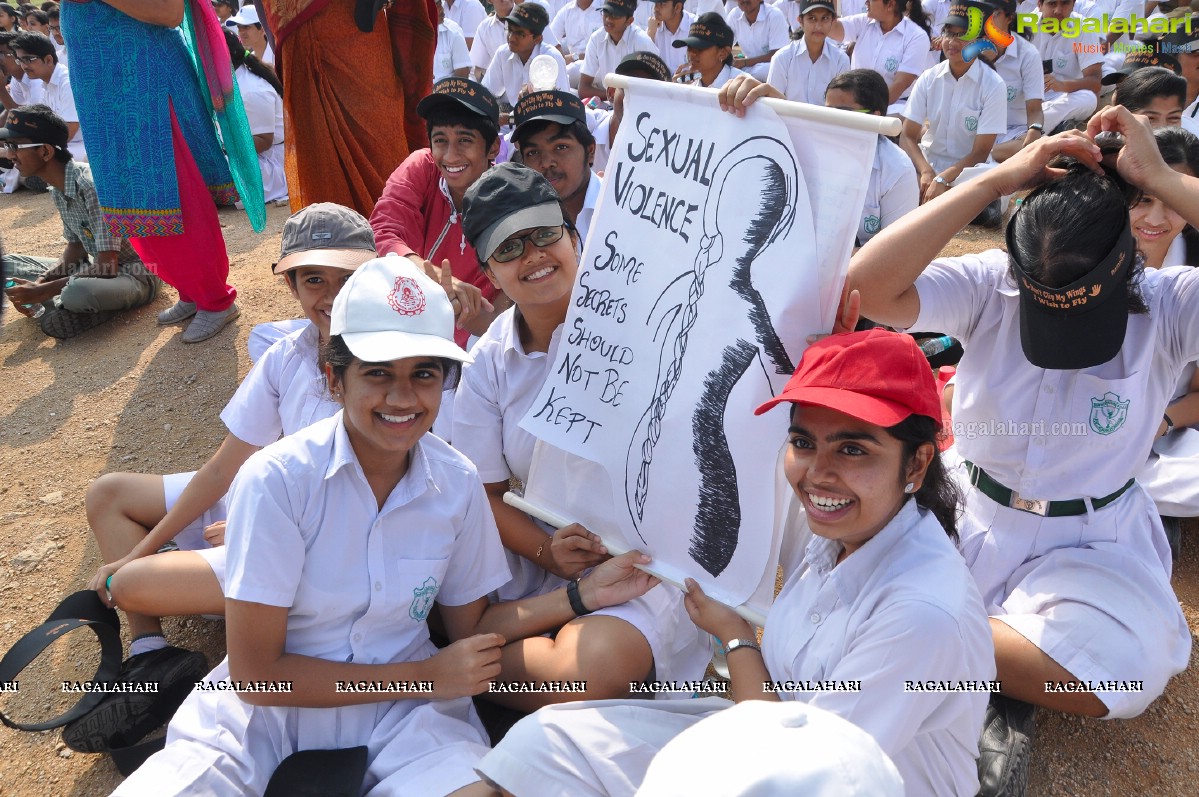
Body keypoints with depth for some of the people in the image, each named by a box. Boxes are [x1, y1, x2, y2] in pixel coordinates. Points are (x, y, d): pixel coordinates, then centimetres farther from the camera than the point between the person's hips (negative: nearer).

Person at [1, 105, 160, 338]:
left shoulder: (93, 185, -25)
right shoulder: (57, 189, 2)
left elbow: (107, 266, -27)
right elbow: (76, 247, 12)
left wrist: (43, 291, -21)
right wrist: (40, 282, -5)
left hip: (137, 274, -9)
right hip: (101, 268, 9)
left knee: (77, 292, -39)